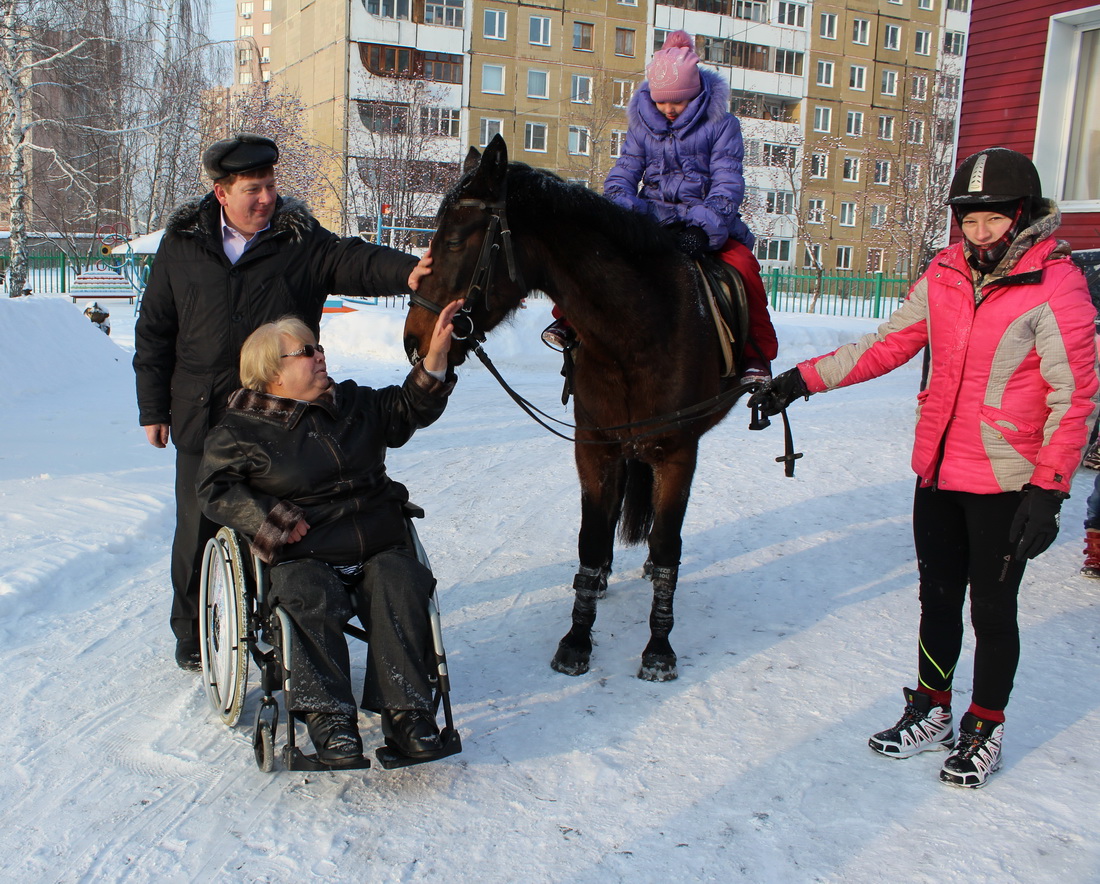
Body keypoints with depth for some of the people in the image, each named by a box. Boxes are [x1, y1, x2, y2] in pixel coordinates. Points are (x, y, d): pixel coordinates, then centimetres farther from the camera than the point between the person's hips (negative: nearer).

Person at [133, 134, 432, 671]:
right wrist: (153, 407, 5)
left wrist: (405, 272, -41)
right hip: (202, 418, 1)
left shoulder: (302, 242, -2)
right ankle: (192, 633, 32)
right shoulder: (182, 244, 2)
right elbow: (154, 331, 6)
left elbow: (353, 261, -20)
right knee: (199, 528, 12)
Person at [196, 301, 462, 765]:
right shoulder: (241, 430, 4)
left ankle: (405, 709, -23)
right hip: (301, 555, -3)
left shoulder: (356, 404, 17)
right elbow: (216, 489, 0)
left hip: (379, 546, 3)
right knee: (312, 600, -34)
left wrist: (436, 356, -2)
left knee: (401, 589, -26)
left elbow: (410, 407, 13)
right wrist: (271, 520, -13)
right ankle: (327, 714, -26)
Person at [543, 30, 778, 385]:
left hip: (707, 224, -2)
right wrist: (619, 212, -19)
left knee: (743, 265, -28)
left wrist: (703, 228, -27)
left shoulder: (721, 124, -1)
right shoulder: (642, 123, 8)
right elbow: (622, 175, 5)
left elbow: (727, 184, -9)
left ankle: (756, 354, -15)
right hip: (651, 219, 2)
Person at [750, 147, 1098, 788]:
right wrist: (802, 380, 4)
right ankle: (932, 711, 37)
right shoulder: (945, 274, 3)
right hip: (938, 470, 5)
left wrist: (1049, 490, -18)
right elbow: (887, 345, 9)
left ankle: (985, 730, 29)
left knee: (992, 608, 8)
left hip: (1005, 482, -5)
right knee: (938, 596, 17)